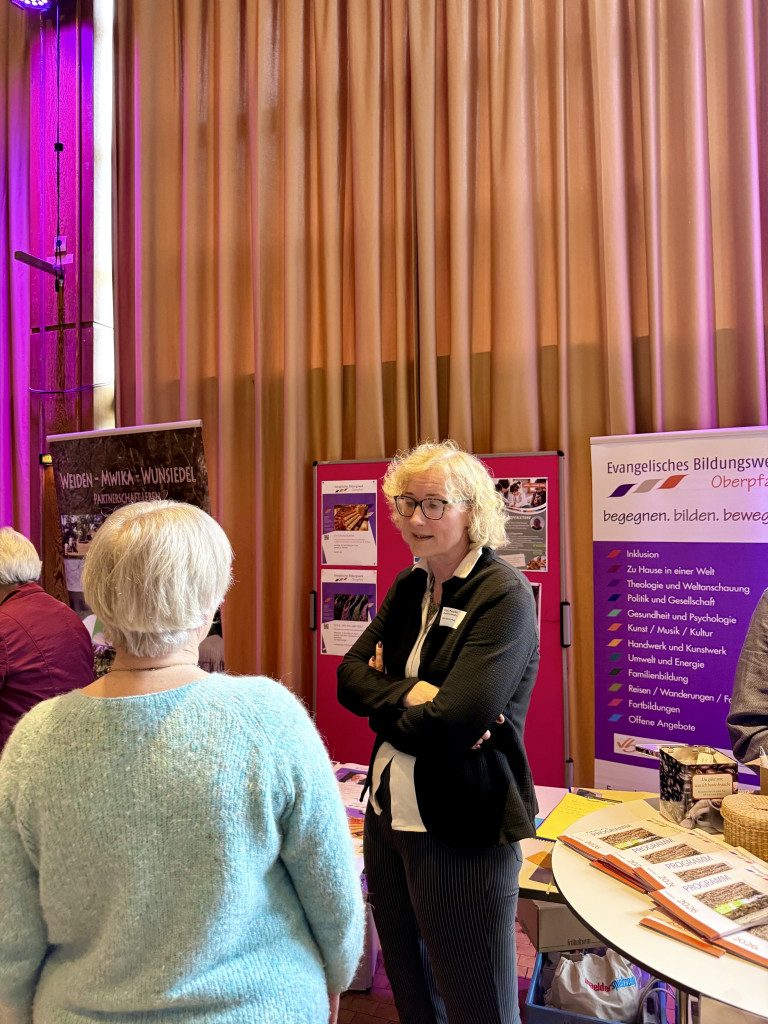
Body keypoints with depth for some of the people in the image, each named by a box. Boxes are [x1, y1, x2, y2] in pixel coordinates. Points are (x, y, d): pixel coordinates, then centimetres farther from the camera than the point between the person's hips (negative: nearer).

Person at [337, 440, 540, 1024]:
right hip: (389, 819, 7)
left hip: (463, 835, -7)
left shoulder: (505, 595, -18)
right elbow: (350, 675, 1)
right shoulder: (409, 587, 5)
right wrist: (409, 692, -18)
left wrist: (384, 706, -8)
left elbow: (454, 722, -26)